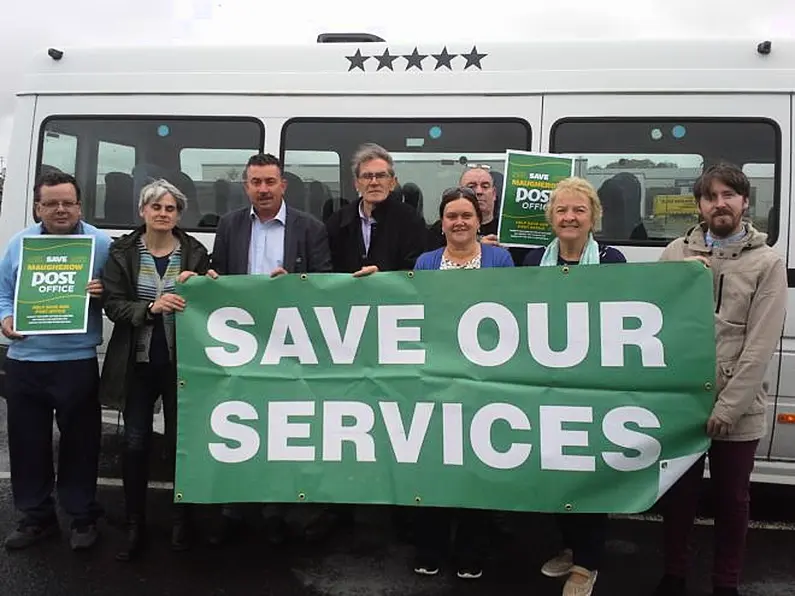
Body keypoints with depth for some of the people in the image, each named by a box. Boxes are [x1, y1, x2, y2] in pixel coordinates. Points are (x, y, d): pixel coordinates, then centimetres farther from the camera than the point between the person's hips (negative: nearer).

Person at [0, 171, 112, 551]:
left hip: (77, 362, -3)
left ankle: (82, 517, 21)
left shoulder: (101, 244, -2)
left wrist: (103, 293, -20)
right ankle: (36, 517, 26)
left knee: (80, 442, 5)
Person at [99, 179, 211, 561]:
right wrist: (151, 308, -23)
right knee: (135, 444, 5)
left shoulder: (195, 253, 2)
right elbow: (112, 304, -7)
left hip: (180, 362, 0)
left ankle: (181, 522, 25)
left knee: (180, 442, 7)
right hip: (137, 362, 1)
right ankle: (135, 527, 19)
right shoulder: (123, 252, 2)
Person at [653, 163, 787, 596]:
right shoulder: (676, 254, 3)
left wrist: (728, 407, -14)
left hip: (738, 411, -1)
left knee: (732, 501, 12)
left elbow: (760, 347, -9)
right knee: (678, 495, 14)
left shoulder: (767, 263, -3)